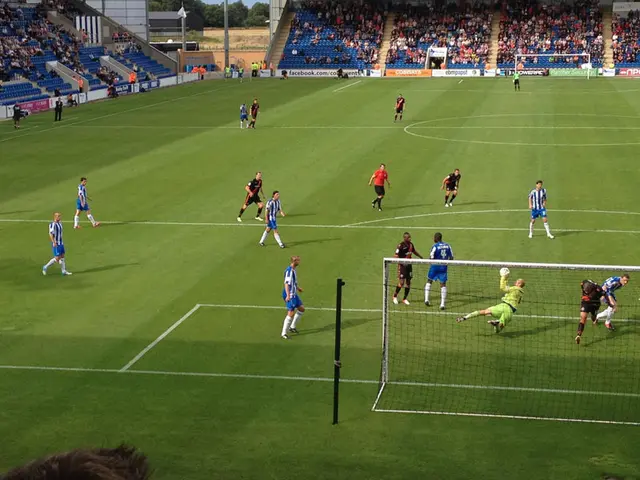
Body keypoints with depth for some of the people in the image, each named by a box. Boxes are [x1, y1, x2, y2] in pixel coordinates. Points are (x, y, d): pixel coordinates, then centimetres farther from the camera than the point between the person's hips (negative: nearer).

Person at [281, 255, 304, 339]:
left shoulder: (294, 270, 11)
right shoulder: (289, 271, -20)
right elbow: (286, 283, -26)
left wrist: (298, 288, 36)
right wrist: (288, 295, -31)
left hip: (294, 294, 10)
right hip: (289, 295, -10)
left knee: (301, 309, 16)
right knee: (291, 313, -11)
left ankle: (292, 327, 27)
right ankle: (284, 333, -3)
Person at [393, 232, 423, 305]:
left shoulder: (411, 244, 6)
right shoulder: (400, 245, -14)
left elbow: (414, 252, 25)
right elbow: (396, 256, -15)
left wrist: (421, 257, 31)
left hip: (409, 265, 6)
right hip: (402, 265, -6)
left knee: (408, 282, 6)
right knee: (401, 282, -9)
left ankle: (405, 299, 17)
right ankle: (395, 296, 14)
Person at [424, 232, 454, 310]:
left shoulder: (435, 246, -13)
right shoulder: (447, 246, 2)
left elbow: (431, 258, -16)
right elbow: (451, 257, 5)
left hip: (435, 266, -3)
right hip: (444, 267, 3)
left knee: (429, 281, 17)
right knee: (443, 284, 7)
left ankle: (426, 299, 11)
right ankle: (442, 304, 1)